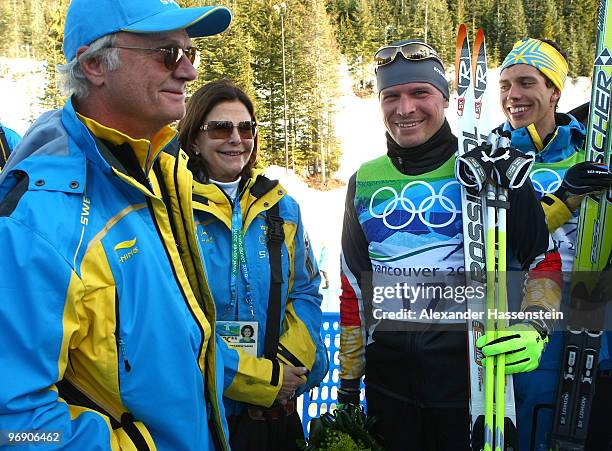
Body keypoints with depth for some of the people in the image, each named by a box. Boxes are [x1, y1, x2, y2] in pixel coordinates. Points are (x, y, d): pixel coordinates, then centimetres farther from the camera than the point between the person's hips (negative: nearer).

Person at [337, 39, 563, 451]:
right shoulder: (364, 182, 6)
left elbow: (547, 258, 0)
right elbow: (353, 289, 11)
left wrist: (534, 327, -18)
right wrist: (348, 384, 11)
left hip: (475, 372, -3)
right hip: (388, 381, 3)